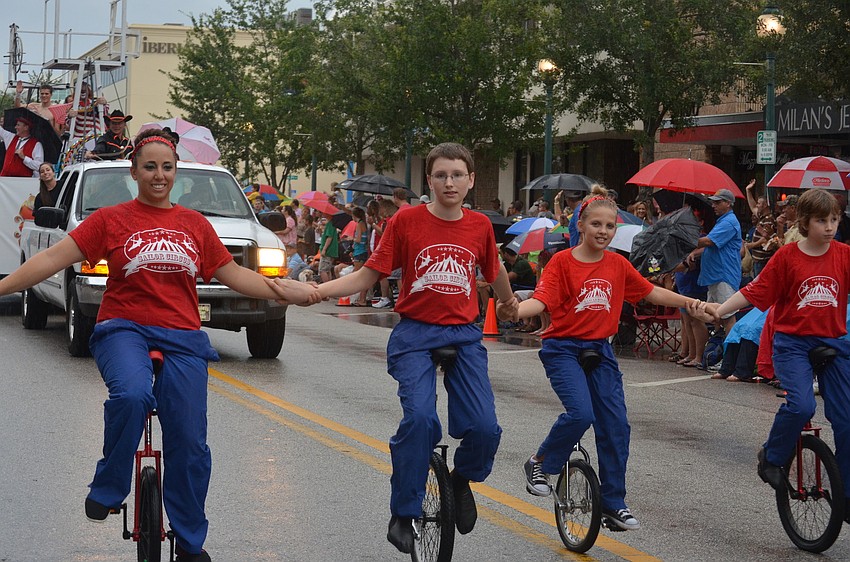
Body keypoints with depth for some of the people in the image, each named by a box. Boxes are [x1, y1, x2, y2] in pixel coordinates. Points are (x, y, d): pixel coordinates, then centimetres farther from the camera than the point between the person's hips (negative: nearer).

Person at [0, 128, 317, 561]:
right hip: (124, 330, -3)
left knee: (189, 445, 0)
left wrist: (284, 291, 4)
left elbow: (232, 275, 15)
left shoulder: (194, 225, 12)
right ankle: (107, 490, -15)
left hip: (182, 339, 3)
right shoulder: (111, 220, 3)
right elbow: (54, 258, -1)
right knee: (131, 395, -36)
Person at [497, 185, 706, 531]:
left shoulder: (617, 265, 5)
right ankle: (540, 465, 1)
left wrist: (688, 302, 8)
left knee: (615, 425, 1)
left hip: (600, 350, 5)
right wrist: (516, 310, -40)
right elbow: (541, 300, -20)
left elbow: (650, 292, 15)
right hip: (563, 349, -5)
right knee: (581, 413, -25)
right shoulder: (562, 262, -9)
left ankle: (613, 503, 13)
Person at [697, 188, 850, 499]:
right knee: (801, 405, -25)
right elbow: (755, 291, -2)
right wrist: (720, 309, -11)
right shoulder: (787, 255, -4)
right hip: (793, 341, -3)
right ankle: (772, 457, 2)